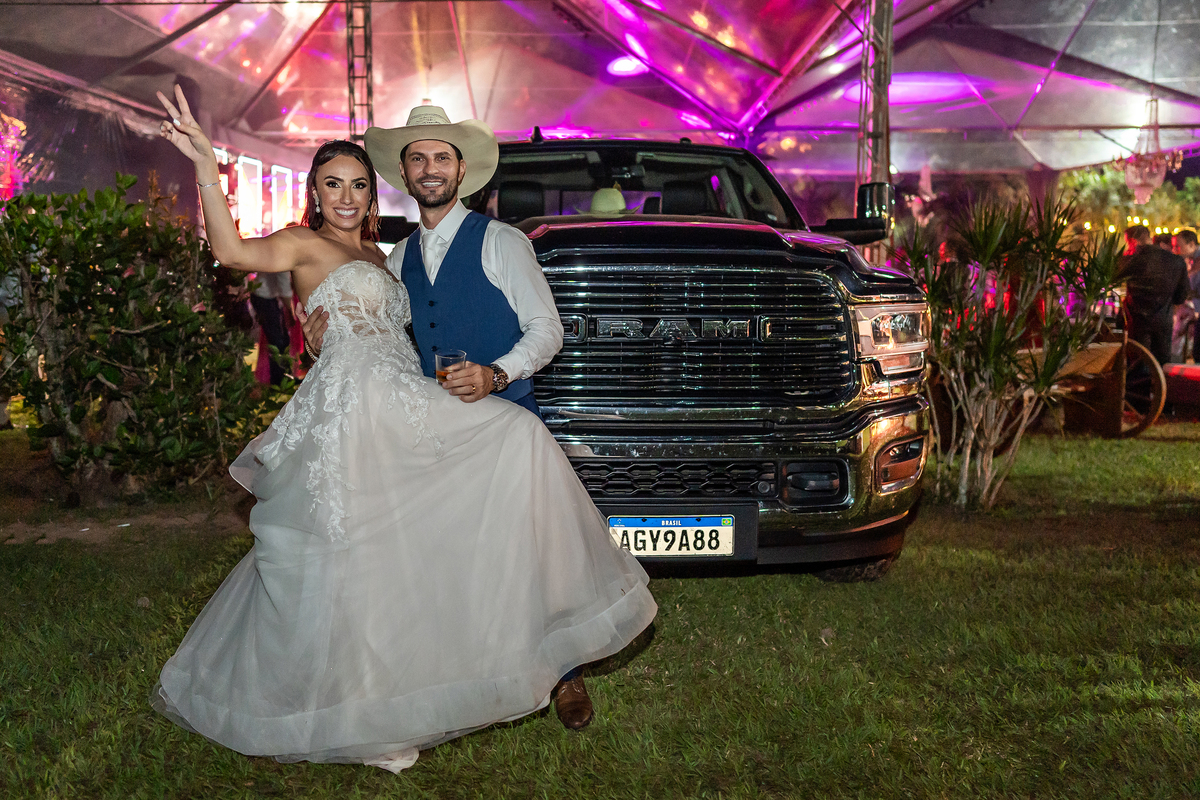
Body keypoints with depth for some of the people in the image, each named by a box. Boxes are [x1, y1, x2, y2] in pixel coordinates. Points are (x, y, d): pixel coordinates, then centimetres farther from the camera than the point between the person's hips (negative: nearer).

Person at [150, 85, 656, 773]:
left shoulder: (375, 257, 25)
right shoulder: (304, 244, 1)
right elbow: (233, 250, -20)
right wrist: (205, 164, -29)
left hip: (398, 412, 9)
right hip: (355, 411, -8)